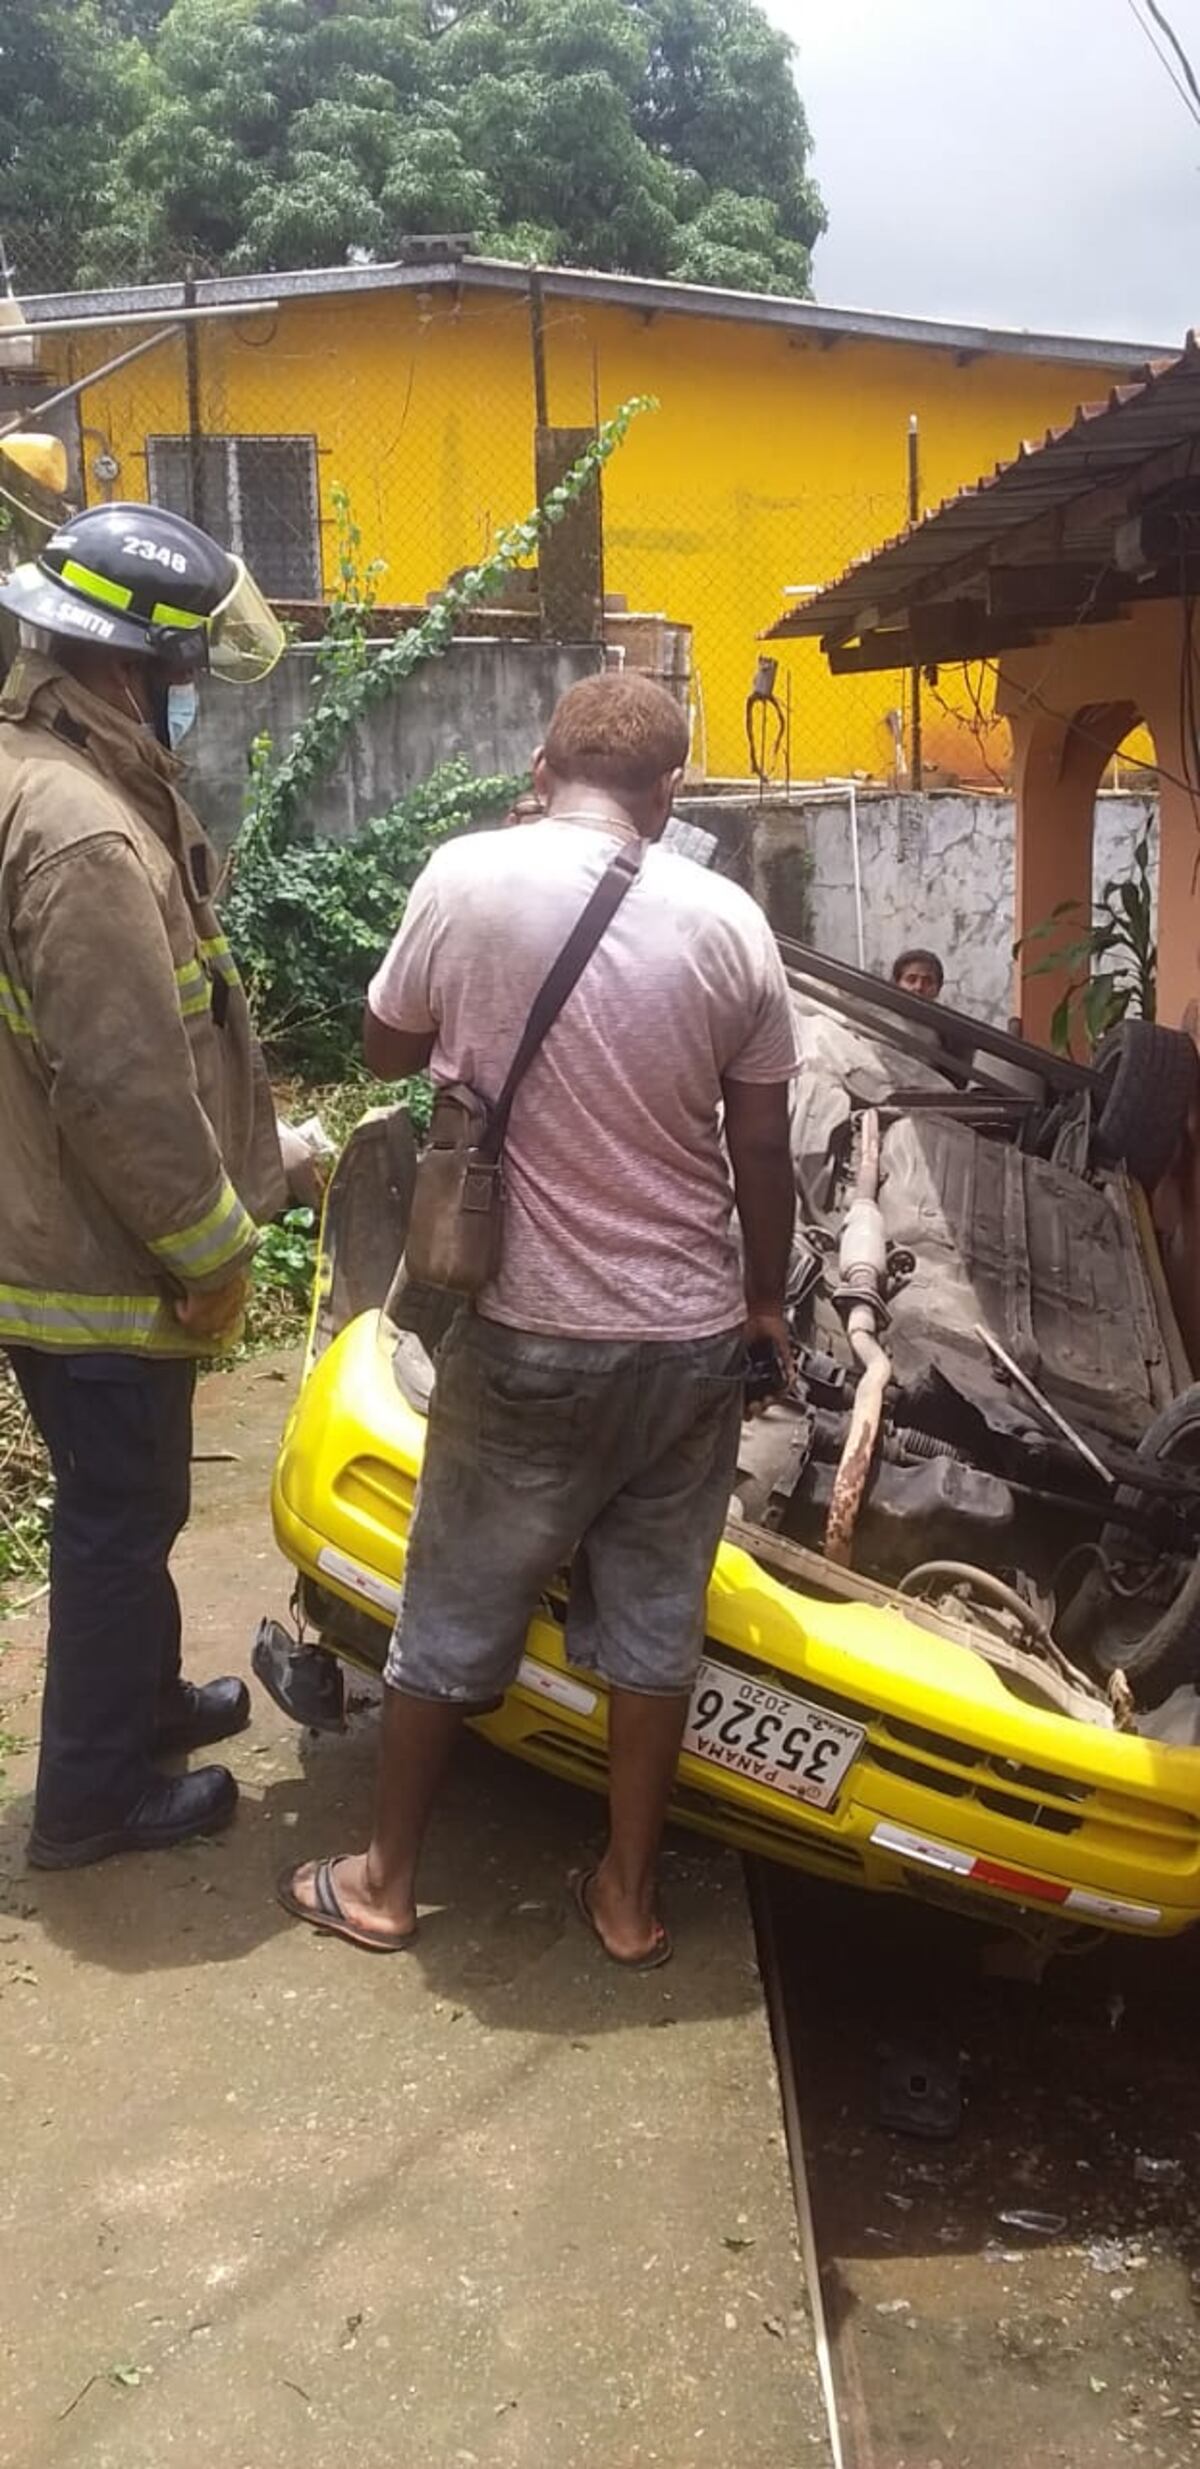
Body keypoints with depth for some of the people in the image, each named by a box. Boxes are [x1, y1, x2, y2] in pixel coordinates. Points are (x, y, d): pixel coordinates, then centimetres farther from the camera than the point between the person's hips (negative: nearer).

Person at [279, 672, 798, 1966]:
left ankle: (385, 1879, 30)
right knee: (654, 1621, 15)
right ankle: (629, 1895, 29)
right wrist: (765, 1302, 15)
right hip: (692, 1338, 2)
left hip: (527, 1335, -2)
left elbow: (388, 1049, 6)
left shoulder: (467, 876, -10)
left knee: (454, 1612, 14)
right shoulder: (728, 920, -5)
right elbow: (762, 1153, 1)